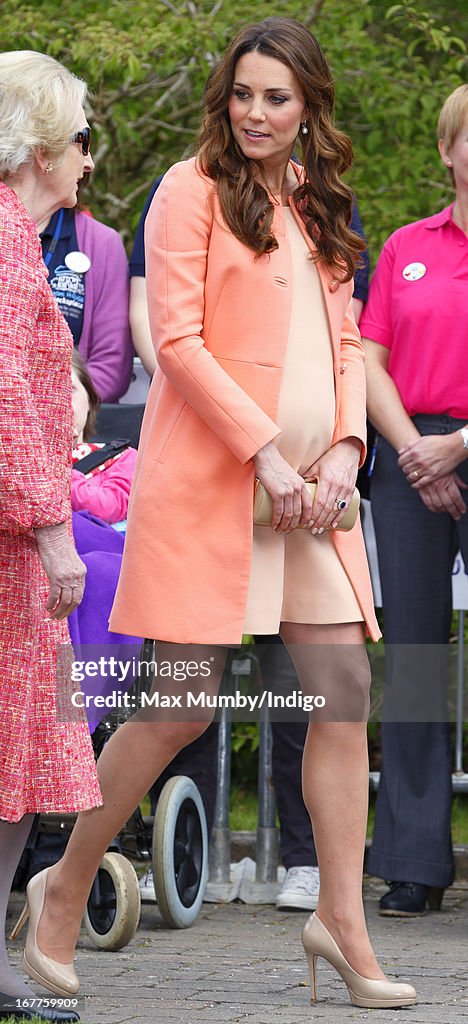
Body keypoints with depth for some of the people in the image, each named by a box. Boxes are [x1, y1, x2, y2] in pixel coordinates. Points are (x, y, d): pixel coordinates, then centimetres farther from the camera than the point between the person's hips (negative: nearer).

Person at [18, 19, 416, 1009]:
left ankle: (342, 920, 4)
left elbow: (343, 341, 17)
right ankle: (66, 889, 10)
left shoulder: (319, 207, 17)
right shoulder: (194, 190, -4)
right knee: (184, 704, -6)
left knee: (346, 688, -1)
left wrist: (344, 446, -1)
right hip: (210, 476, -6)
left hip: (311, 489, 6)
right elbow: (178, 340, -11)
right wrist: (268, 454, -15)